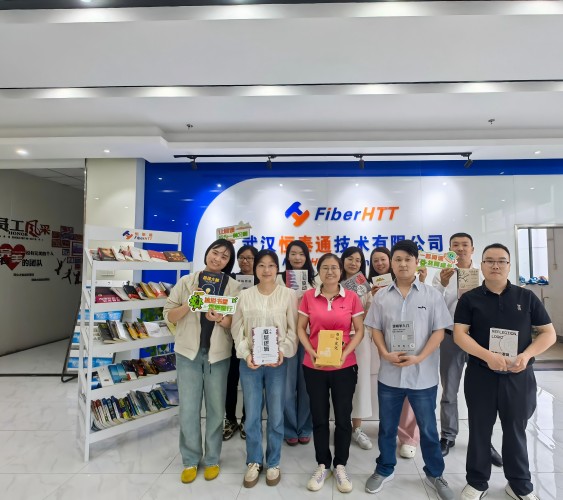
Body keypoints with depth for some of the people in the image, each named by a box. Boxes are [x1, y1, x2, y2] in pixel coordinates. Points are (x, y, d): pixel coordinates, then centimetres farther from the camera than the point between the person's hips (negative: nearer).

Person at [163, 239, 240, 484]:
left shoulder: (233, 286, -2)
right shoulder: (186, 281, -1)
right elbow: (169, 315, -1)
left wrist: (220, 318, -24)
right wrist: (190, 303, -18)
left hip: (218, 354, 0)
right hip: (188, 352, 0)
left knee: (216, 408, 11)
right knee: (188, 409, 8)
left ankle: (212, 459, 31)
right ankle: (190, 460, 29)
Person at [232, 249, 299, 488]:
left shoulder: (289, 294, -2)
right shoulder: (244, 295, 2)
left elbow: (293, 329, -2)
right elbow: (237, 329, 2)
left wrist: (282, 352, -15)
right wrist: (246, 354, -10)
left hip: (277, 362, -1)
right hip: (250, 362, 1)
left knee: (276, 415, 10)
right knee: (252, 415, 11)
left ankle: (273, 463, 32)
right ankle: (254, 462, 33)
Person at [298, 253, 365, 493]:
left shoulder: (351, 297, -4)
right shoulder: (309, 296, -2)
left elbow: (359, 331, -1)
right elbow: (301, 329, 1)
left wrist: (345, 353, -14)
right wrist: (311, 352, -13)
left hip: (344, 366, 0)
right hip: (314, 366, 1)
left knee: (343, 417, 11)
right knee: (319, 417, 12)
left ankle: (340, 466, 33)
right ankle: (322, 465, 33)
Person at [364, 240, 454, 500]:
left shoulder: (431, 295, -5)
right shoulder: (381, 296, 0)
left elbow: (439, 331, -6)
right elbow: (375, 329, 4)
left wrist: (419, 357, -16)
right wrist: (385, 354, -12)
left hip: (423, 375, -1)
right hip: (389, 374, 2)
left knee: (428, 428, 17)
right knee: (387, 427, 16)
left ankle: (434, 474, 40)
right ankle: (384, 470, 37)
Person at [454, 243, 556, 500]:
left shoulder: (526, 297, 3)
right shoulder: (469, 299, -2)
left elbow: (549, 333, 2)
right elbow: (459, 334, -9)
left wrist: (526, 355, -15)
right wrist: (488, 356, -23)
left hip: (519, 377, 1)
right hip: (480, 375, -1)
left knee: (515, 431, 15)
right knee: (480, 431, 11)